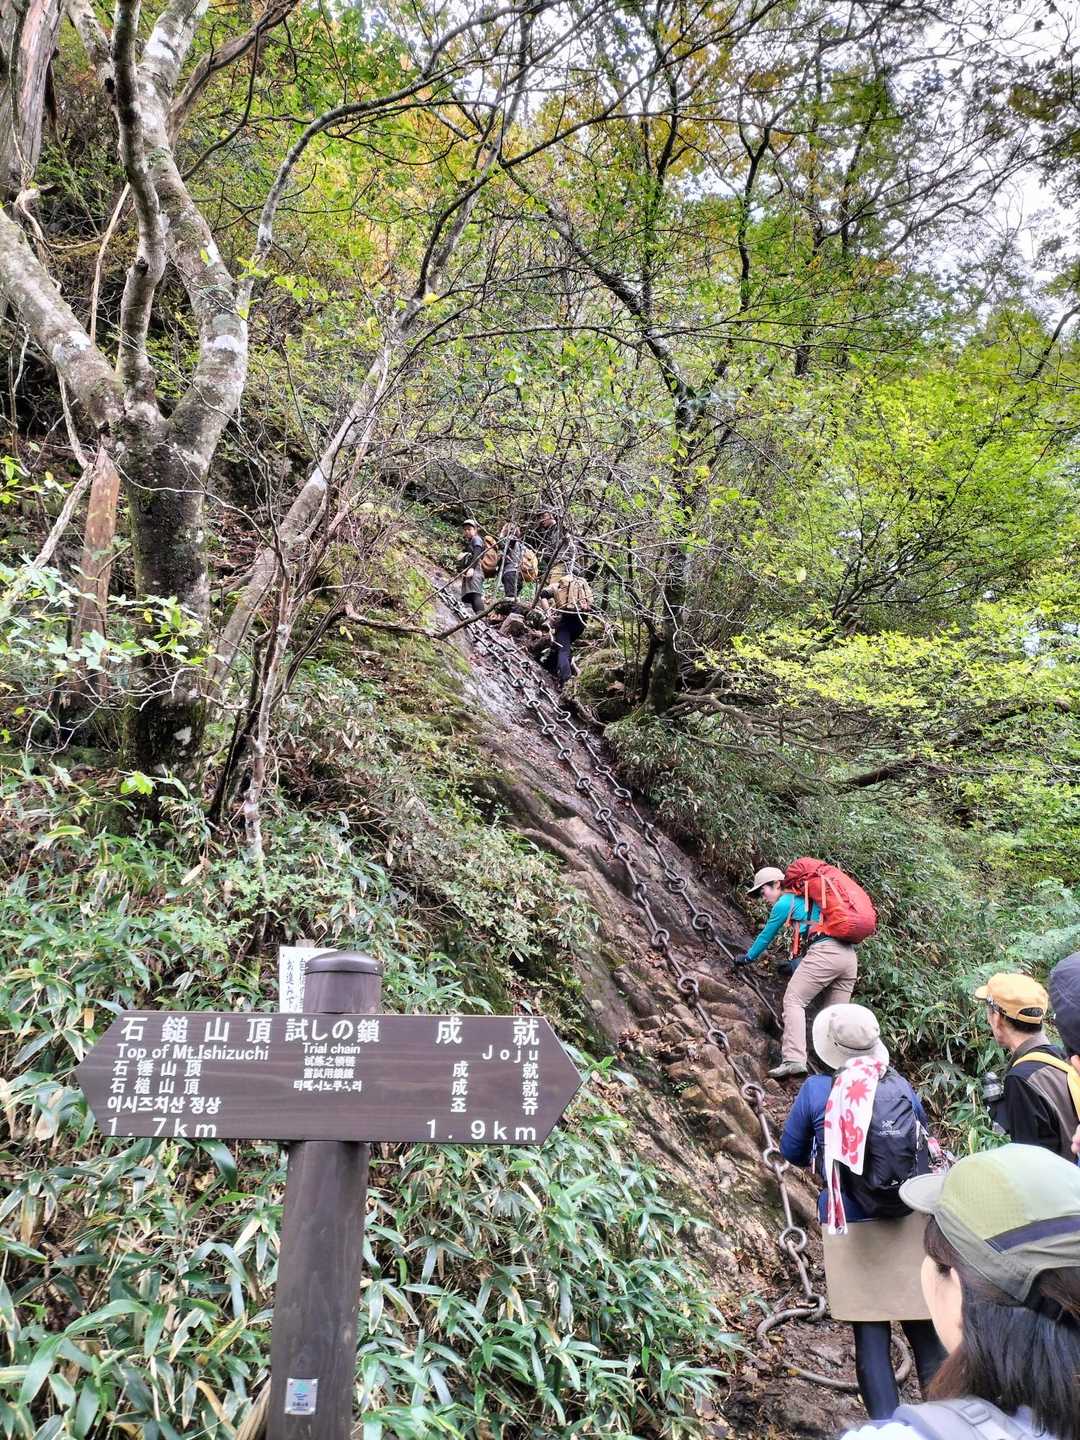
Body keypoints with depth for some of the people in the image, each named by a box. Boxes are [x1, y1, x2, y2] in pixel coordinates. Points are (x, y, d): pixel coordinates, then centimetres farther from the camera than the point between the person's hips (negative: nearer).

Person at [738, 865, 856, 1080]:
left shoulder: (784, 903, 7)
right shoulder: (805, 899, 31)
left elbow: (766, 936, 17)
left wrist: (747, 958, 31)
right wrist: (794, 965, 48)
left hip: (824, 952, -8)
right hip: (850, 955, 8)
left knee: (794, 1001, -7)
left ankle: (794, 1059, -20)